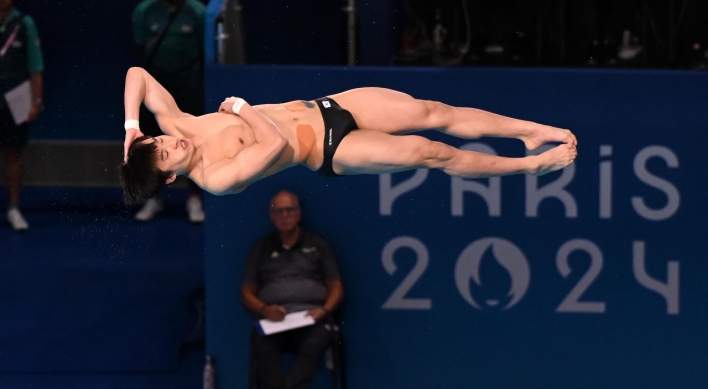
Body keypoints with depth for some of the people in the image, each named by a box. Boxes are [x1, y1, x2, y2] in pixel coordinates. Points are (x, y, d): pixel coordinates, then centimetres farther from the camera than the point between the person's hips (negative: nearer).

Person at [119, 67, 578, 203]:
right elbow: (276, 144, -33)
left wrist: (131, 125, -18)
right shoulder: (215, 178, -23)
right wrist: (241, 109, -21)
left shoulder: (177, 125, -6)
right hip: (328, 150, -6)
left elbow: (138, 74, -7)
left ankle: (533, 130, 10)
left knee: (432, 112, -3)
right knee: (430, 152, -13)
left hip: (321, 107, 6)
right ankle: (532, 165, 5)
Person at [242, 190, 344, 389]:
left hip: (312, 317, 0)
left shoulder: (318, 245, 20)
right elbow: (247, 293, 18)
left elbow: (336, 288, 16)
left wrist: (324, 310, -6)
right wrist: (264, 309, -5)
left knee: (314, 343, -38)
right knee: (261, 341, -37)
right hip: (274, 319, 0)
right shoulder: (261, 248, 22)